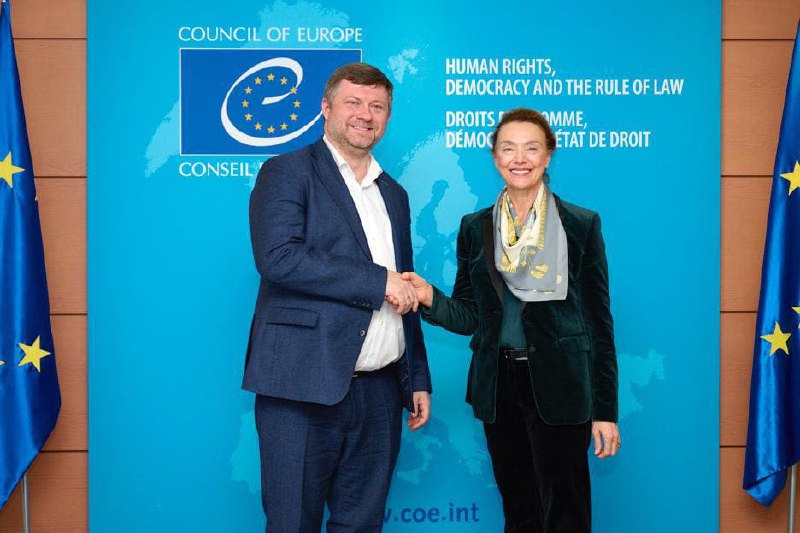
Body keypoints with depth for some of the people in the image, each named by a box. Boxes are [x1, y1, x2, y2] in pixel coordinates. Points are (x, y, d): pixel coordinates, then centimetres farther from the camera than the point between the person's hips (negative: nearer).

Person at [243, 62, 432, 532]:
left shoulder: (394, 194, 19)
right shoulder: (287, 173, -1)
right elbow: (278, 258, -18)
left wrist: (419, 379, 18)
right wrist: (379, 281, -15)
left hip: (380, 392, 6)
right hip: (305, 387, -6)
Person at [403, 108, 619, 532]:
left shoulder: (581, 225, -1)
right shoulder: (475, 228, 7)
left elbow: (598, 321, -1)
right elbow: (468, 318, 9)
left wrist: (605, 410, -4)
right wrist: (430, 299, -13)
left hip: (558, 388, -3)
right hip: (498, 390, 3)